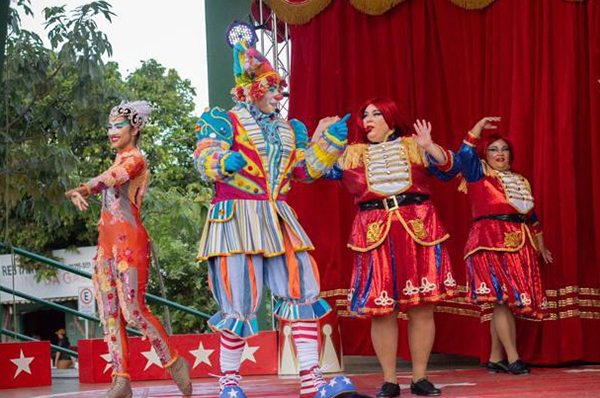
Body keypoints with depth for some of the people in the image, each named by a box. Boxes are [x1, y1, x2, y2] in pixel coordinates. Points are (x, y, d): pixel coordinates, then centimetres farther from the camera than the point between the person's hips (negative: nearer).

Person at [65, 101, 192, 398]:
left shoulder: (135, 159, -6)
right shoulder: (120, 161, 23)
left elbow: (111, 178, -25)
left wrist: (84, 189, -44)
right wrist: (81, 193, -5)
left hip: (129, 240, -8)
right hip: (107, 242, 8)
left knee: (133, 311, -13)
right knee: (109, 313, 1)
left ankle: (175, 363, 2)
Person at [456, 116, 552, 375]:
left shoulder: (520, 181, 23)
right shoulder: (479, 174, 5)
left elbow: (532, 216, 29)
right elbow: (464, 155, -15)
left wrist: (541, 246, 32)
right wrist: (478, 128, -16)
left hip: (519, 245, 6)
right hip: (491, 243, -6)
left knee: (505, 304, 4)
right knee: (503, 299, -13)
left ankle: (495, 359, 9)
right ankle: (513, 358, -12)